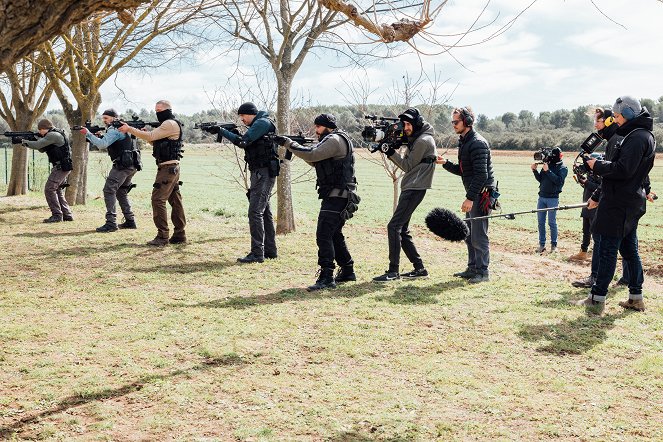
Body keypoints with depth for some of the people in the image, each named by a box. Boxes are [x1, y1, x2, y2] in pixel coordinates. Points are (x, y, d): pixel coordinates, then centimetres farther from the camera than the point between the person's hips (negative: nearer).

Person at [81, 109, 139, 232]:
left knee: (109, 190, -11)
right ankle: (130, 221, 19)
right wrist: (94, 137, 8)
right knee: (121, 192, 18)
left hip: (121, 165, -10)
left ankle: (111, 223, -17)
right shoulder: (121, 128, 23)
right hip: (131, 166, 10)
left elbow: (102, 144, -22)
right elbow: (104, 147, 24)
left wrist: (88, 134, -14)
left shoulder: (114, 130, -8)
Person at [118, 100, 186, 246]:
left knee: (158, 199, -12)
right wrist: (146, 133, 4)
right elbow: (156, 141, 21)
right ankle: (179, 234, 13)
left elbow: (150, 137, -19)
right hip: (172, 168, 11)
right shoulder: (170, 124, 19)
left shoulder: (170, 124, -13)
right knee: (175, 200, 10)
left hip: (167, 168, -11)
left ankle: (162, 236, -12)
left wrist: (129, 129, -14)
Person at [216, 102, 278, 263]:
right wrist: (225, 133, 3)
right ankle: (270, 250, 20)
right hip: (259, 173, 11)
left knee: (255, 212, -13)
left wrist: (223, 131, -10)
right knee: (265, 211, 13)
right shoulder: (257, 125, 19)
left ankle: (257, 253, -14)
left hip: (264, 173, -11)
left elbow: (243, 142, -19)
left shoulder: (263, 123, -11)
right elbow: (244, 142, 15)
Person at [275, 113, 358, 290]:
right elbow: (315, 161, 18)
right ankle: (347, 271, 28)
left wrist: (289, 144, -16)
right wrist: (297, 146, 4)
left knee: (324, 235, -15)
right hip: (337, 197, 11)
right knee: (335, 235, 19)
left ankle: (326, 277, -17)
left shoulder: (335, 140, -13)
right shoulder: (332, 140, 20)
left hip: (336, 197, -11)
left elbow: (312, 155, -24)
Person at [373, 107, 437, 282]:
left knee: (394, 227, -13)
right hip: (409, 188, 10)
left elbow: (407, 166, -11)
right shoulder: (414, 139, 17)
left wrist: (391, 152, -13)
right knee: (402, 230, 11)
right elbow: (406, 165, 15)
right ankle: (419, 268, 16)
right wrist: (390, 151, 3)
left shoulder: (423, 141, -13)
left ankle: (393, 271, -11)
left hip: (415, 189, -10)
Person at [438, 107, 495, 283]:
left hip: (481, 194, -10)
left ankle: (483, 271, 2)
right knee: (469, 235, 15)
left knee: (479, 236, -5)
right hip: (472, 195, 10)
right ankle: (472, 268, 23)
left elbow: (481, 174, -22)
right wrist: (446, 163, 6)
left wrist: (470, 198, -25)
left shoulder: (478, 143, -16)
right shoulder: (463, 142, 15)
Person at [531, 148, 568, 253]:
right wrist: (535, 170, -3)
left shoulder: (562, 168, -5)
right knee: (541, 222, 6)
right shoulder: (547, 164, 10)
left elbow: (558, 180, -20)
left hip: (553, 198, -5)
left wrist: (548, 171, -23)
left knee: (552, 223, -2)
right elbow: (540, 179, 13)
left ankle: (554, 245, 7)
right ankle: (542, 244, 11)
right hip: (542, 197, 5)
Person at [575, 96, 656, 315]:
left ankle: (597, 299, -4)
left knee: (608, 250, -7)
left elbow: (622, 170, -25)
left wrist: (597, 165, -11)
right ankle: (636, 298, 20)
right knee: (629, 250, 13)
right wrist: (598, 196, 22)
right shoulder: (636, 135, 18)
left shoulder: (637, 137, -15)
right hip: (630, 204, 10)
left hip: (620, 205, -10)